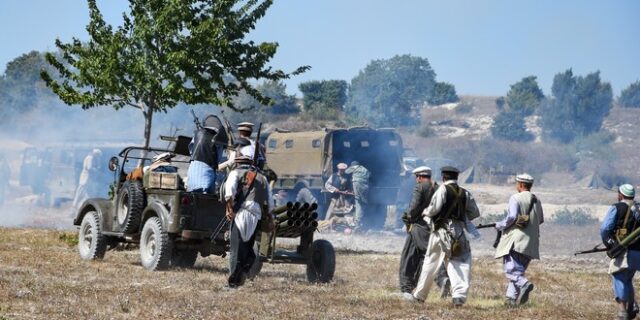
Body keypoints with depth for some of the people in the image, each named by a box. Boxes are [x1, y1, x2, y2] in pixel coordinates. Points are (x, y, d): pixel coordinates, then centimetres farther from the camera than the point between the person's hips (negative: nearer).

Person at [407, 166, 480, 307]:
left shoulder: (443, 189, -5)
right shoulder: (465, 193, 7)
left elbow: (434, 209, -13)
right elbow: (475, 213, 10)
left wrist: (425, 212, 7)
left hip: (442, 230, -2)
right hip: (459, 231, 2)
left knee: (430, 262, 9)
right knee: (459, 263, 4)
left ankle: (419, 295, 20)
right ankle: (459, 295, -13)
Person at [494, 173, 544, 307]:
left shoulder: (516, 198, -8)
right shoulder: (536, 201, 14)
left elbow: (511, 217, -18)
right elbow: (540, 220, 20)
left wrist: (499, 225, -3)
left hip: (516, 240, -7)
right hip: (530, 243, 7)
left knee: (510, 269, -8)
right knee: (518, 270, 12)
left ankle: (524, 284, -32)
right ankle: (511, 298, 9)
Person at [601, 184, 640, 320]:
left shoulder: (616, 208, -5)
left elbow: (605, 229, -11)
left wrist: (607, 243, 4)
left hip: (623, 251, -5)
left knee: (619, 281, 0)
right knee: (627, 280, 22)